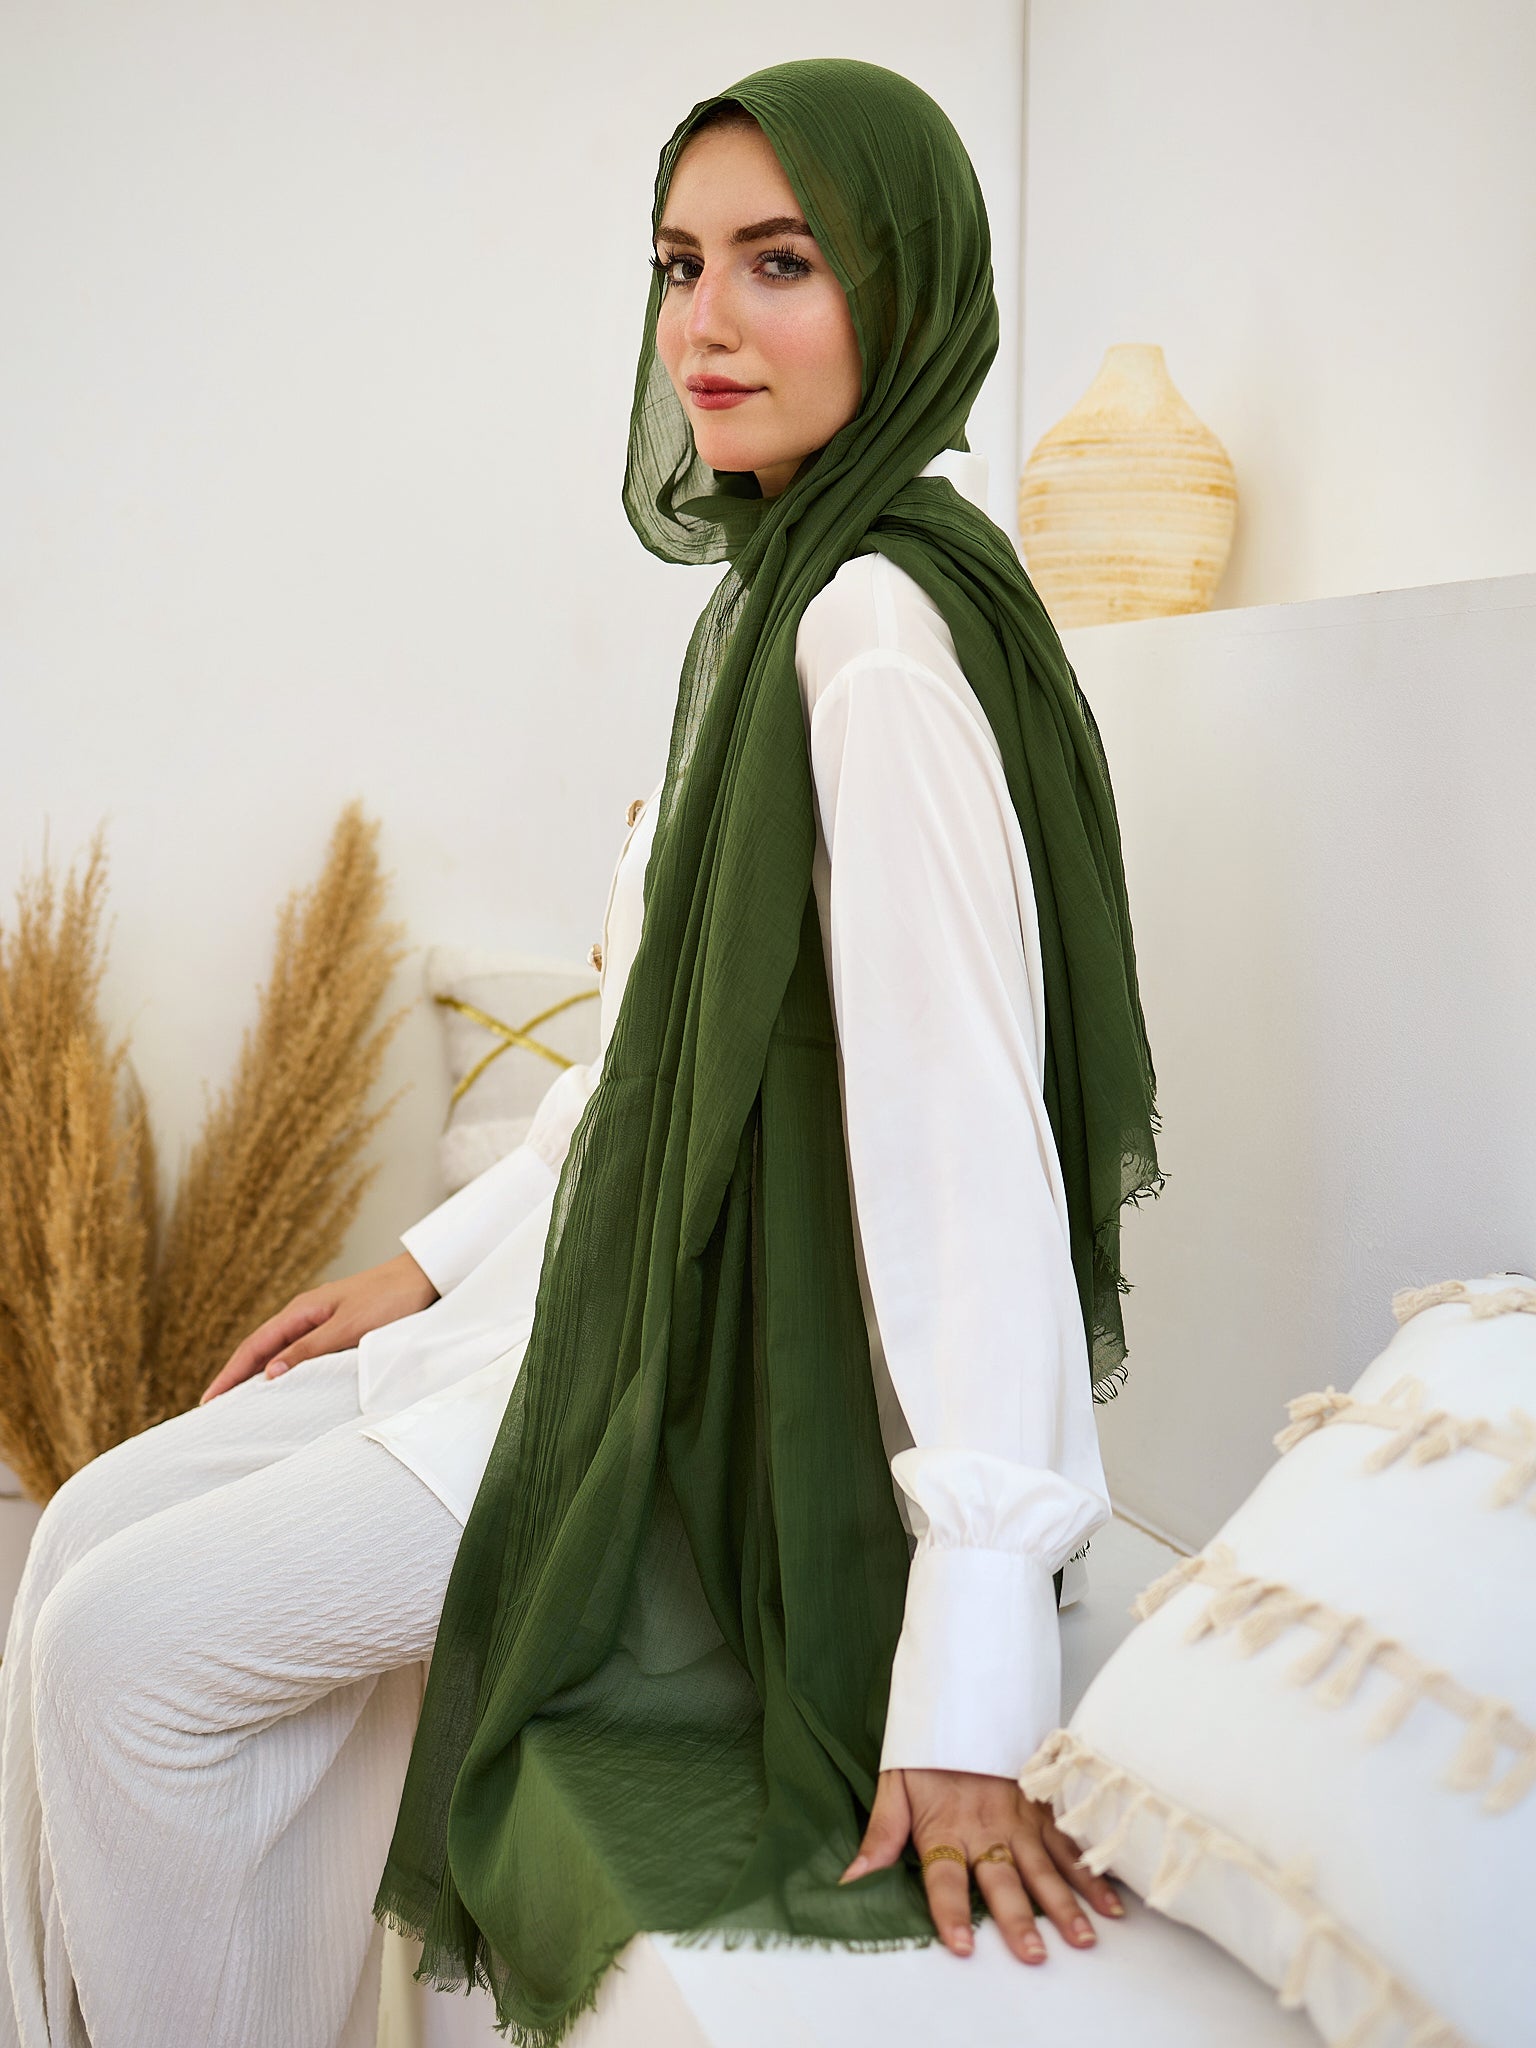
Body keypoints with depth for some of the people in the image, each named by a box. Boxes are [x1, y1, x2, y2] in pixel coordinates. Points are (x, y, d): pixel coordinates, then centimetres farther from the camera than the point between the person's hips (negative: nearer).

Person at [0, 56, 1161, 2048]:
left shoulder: (884, 635, -21)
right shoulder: (774, 596, 10)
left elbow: (967, 1118, -29)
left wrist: (972, 1674, -32)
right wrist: (438, 1258, 16)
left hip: (740, 1393, -9)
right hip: (617, 1296, 9)